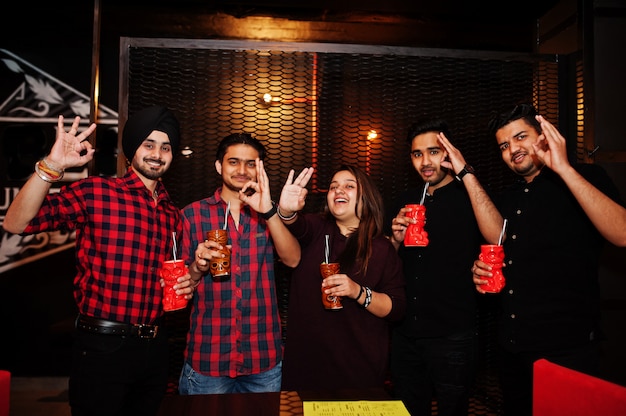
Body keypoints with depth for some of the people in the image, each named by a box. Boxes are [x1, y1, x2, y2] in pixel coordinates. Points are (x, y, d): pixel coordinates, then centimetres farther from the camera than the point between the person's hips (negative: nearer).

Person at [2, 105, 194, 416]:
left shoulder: (172, 213, 9)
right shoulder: (94, 192, -8)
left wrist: (184, 284, 1)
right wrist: (51, 166, -30)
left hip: (154, 347, 6)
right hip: (102, 347, -5)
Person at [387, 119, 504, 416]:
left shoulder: (468, 196, -5)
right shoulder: (405, 201, 8)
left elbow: (497, 237, -27)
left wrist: (466, 172, -24)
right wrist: (396, 238, -8)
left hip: (452, 336, -4)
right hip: (405, 335, 5)